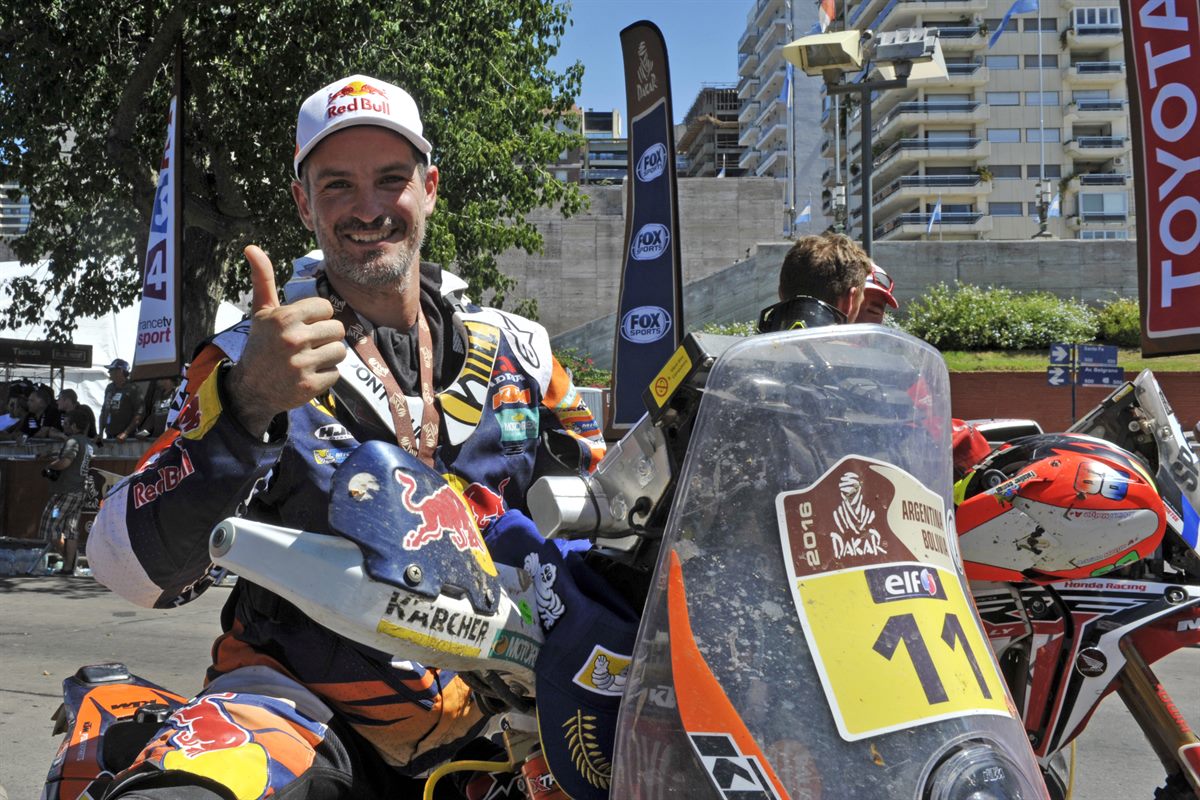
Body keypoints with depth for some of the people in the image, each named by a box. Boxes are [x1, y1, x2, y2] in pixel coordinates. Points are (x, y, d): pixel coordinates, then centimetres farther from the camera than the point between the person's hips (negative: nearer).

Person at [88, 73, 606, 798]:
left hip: (489, 713, 5)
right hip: (308, 705, -4)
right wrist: (245, 407, -27)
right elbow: (132, 569, -12)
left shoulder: (517, 350, 7)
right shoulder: (249, 360, 0)